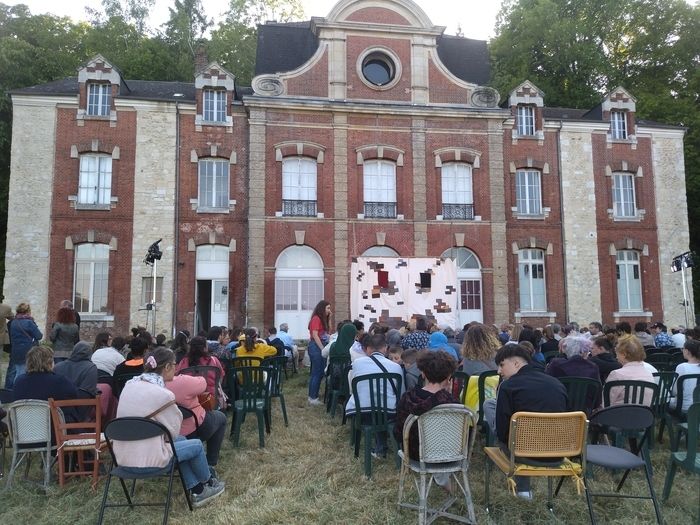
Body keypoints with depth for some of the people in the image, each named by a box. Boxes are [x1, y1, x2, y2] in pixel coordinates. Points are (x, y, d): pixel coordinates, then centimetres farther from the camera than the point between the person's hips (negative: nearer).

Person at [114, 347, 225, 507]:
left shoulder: (130, 384, 1)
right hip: (146, 459, -8)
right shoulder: (163, 394, -20)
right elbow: (174, 429, -8)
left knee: (181, 440, 24)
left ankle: (197, 491, 30)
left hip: (122, 456, 8)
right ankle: (208, 482, 39)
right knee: (197, 445, 13)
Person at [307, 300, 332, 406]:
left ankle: (313, 396, 16)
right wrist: (323, 348, -18)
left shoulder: (322, 319, 18)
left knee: (319, 373, 11)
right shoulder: (316, 318, -11)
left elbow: (327, 332, 15)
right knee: (317, 373, -8)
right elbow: (315, 335, -17)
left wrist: (329, 318, 11)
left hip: (320, 347, 10)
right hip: (315, 347, -10)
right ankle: (313, 398, -4)